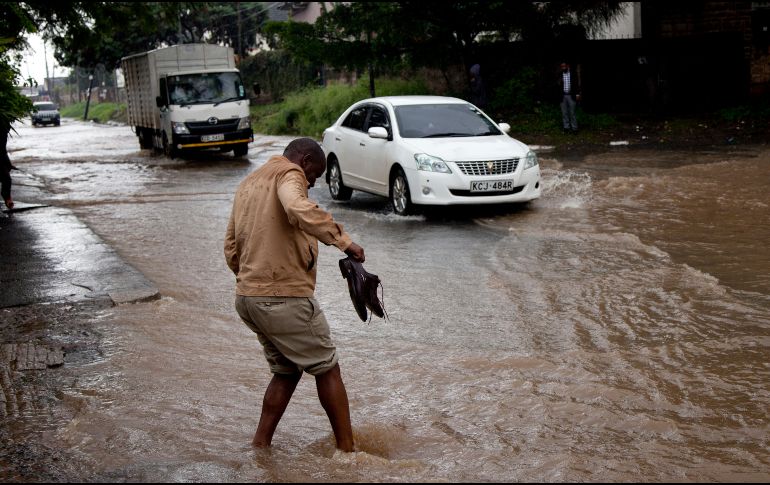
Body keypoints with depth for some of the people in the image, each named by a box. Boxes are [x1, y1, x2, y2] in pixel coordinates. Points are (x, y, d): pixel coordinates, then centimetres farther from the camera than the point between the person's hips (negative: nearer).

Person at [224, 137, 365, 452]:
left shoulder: (248, 183, 21)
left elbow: (231, 248, 22)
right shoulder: (288, 173, -7)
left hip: (246, 297, 9)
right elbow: (299, 209, -32)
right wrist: (343, 240, -30)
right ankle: (347, 450, 9)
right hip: (284, 296, -9)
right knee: (327, 369, 4)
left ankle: (259, 447, 19)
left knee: (286, 372, 21)